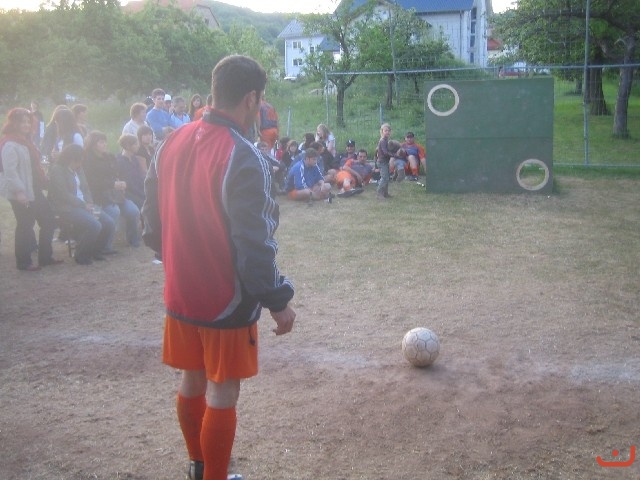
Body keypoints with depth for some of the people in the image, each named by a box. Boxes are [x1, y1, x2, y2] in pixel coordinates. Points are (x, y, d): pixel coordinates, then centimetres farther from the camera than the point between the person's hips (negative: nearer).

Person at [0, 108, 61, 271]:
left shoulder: (25, 141, 15)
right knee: (25, 225, 0)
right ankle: (23, 262, 13)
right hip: (20, 193, -10)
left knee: (49, 221, 12)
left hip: (34, 190, 10)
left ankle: (45, 257, 22)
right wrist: (18, 191, -27)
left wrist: (43, 182, 17)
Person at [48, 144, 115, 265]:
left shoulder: (78, 169, 15)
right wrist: (83, 205, -15)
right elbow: (64, 194, -16)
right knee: (94, 225, -28)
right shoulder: (57, 169, -9)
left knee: (109, 223, -11)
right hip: (67, 207, -8)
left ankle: (95, 251, 9)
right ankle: (80, 255, -7)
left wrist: (90, 204, -3)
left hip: (84, 204, 8)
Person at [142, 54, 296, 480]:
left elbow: (152, 225, 9)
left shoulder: (171, 145, 1)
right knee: (222, 393, 7)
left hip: (180, 296, 7)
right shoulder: (244, 159, -22)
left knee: (193, 381, 21)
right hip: (228, 300, -7)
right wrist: (278, 300, -11)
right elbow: (255, 245, -22)